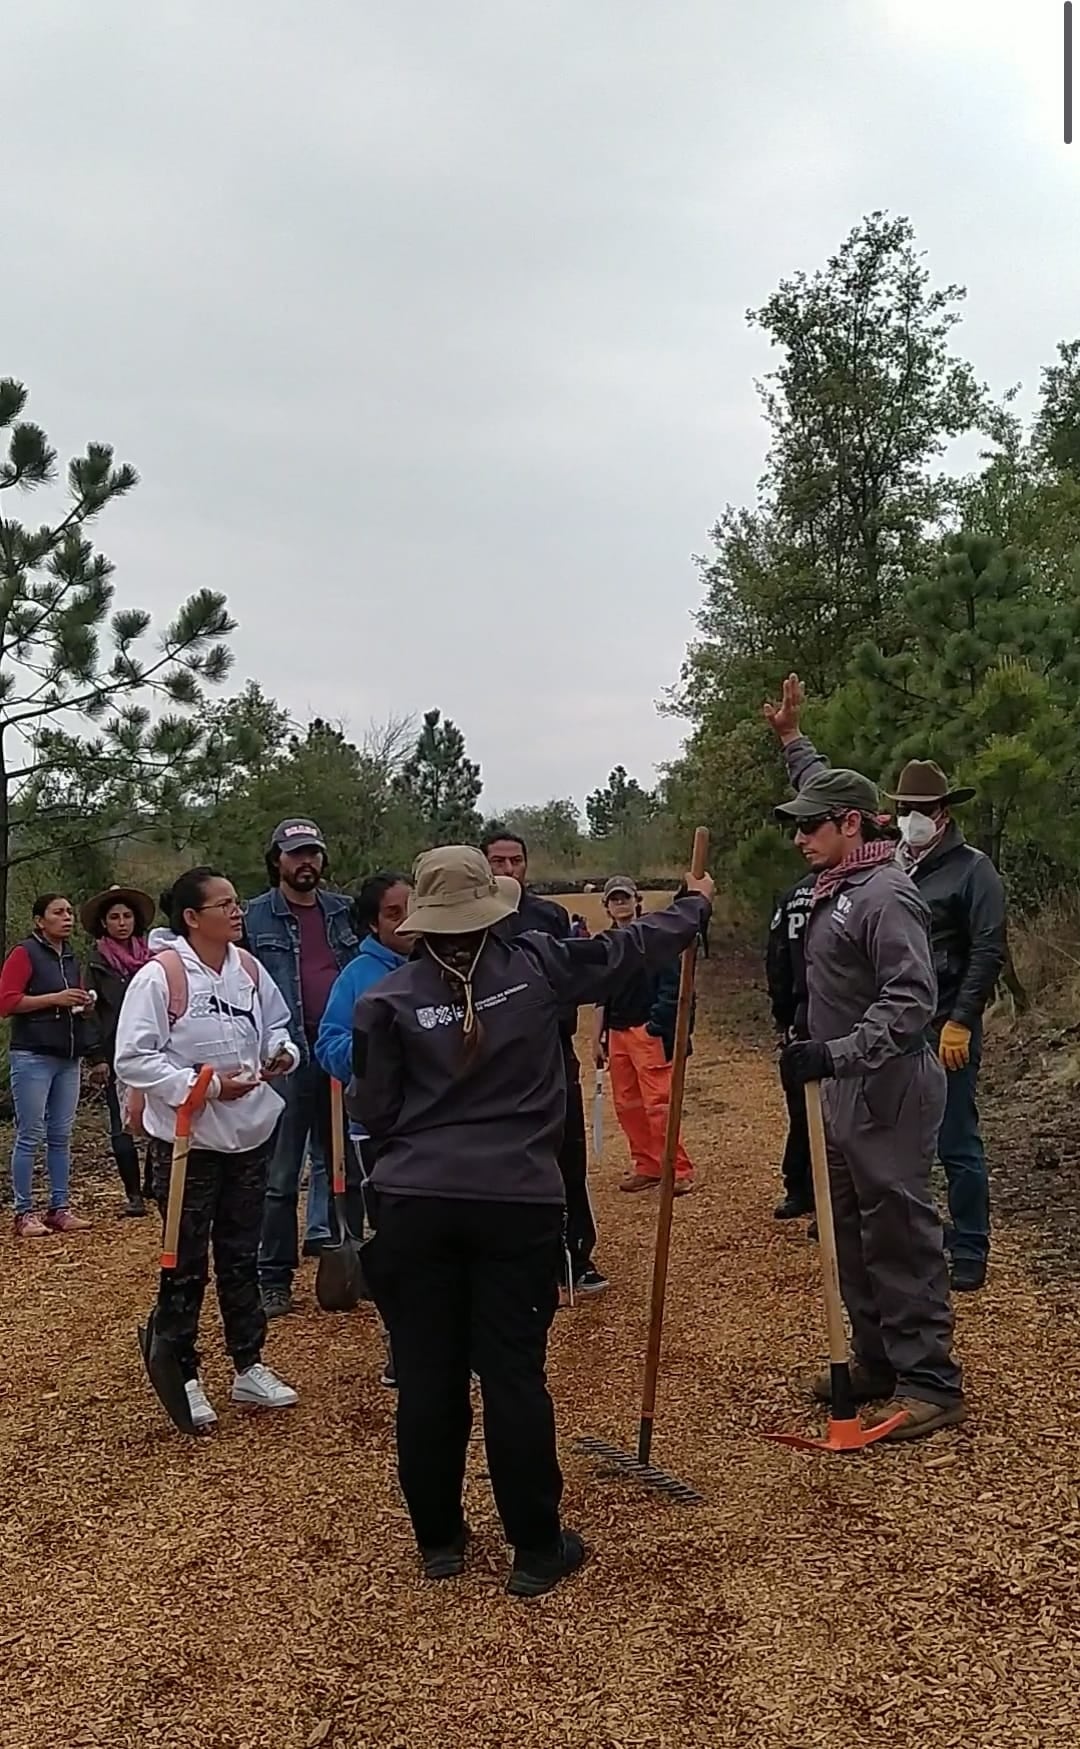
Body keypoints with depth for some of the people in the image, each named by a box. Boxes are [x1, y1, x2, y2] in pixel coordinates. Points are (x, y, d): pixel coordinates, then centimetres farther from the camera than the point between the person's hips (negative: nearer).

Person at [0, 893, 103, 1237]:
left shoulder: (71, 958, 17)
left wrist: (85, 1005, 6)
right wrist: (55, 998, -17)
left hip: (68, 1059, 7)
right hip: (33, 1057, -6)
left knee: (61, 1136, 9)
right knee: (30, 1135, -3)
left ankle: (60, 1208, 15)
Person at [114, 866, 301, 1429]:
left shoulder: (250, 969, 2)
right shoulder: (159, 975, -16)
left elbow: (276, 1024, 17)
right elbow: (132, 1059, -17)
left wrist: (283, 1052, -6)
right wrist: (205, 1085, -23)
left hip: (249, 1135, 6)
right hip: (186, 1140, -6)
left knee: (241, 1257, 17)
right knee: (187, 1265, 7)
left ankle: (249, 1367, 30)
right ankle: (183, 1377, 23)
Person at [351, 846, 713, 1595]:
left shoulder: (389, 998, -2)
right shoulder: (538, 967, -2)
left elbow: (372, 1111, 1)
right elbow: (630, 947, 11)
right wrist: (696, 905, 28)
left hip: (417, 1204, 1)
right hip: (518, 1202, 0)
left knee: (427, 1376, 11)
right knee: (515, 1375, 7)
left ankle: (439, 1539, 26)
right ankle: (537, 1548, 19)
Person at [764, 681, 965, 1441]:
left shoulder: (885, 894, -18)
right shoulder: (839, 885, 10)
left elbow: (911, 1001, -26)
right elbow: (826, 790, 30)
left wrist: (835, 1054, -33)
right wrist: (790, 740, 34)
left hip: (888, 1092, -10)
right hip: (847, 1089, 10)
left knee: (901, 1235, -4)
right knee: (854, 1233, 15)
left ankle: (931, 1384, 5)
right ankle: (878, 1365, 26)